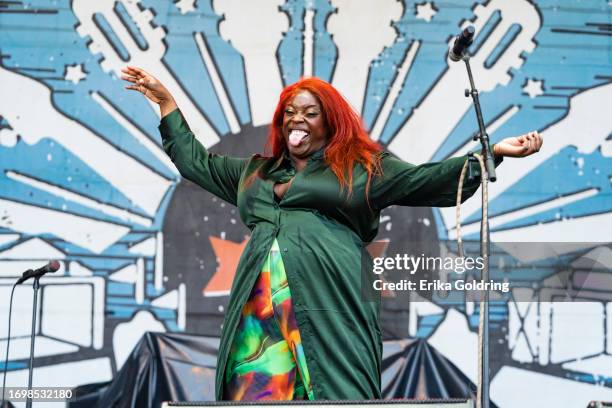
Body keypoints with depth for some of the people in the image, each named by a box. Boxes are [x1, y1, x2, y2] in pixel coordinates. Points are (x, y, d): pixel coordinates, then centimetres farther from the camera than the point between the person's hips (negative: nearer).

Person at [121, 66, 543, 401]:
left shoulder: (362, 168, 16)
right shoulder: (254, 171, 29)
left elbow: (429, 180, 10)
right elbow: (195, 161, 39)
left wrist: (493, 152, 1)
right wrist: (166, 101, 40)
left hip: (329, 304, -4)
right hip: (261, 310, 4)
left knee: (333, 390, -12)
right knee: (256, 389, -8)